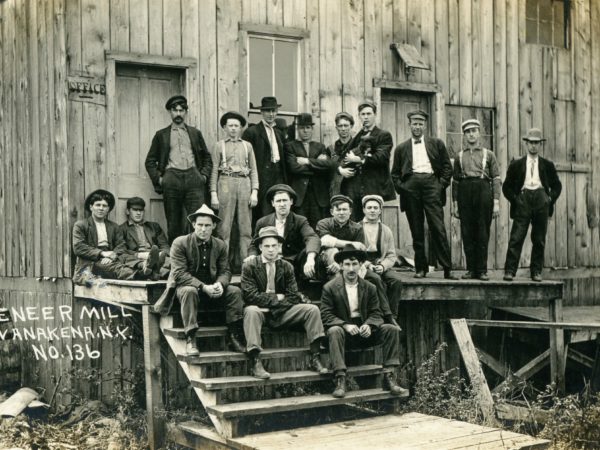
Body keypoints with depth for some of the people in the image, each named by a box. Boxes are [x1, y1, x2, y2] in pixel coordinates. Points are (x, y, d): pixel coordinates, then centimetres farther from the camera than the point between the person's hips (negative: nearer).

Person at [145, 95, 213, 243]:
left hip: (193, 177, 1)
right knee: (174, 224, -1)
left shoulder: (195, 133, 18)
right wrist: (158, 178, 1)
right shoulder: (161, 135, 14)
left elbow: (207, 157, 20)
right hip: (171, 179, -1)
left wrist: (204, 175, 5)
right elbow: (150, 161, 14)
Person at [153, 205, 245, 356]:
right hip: (186, 285, -4)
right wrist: (203, 287, -29)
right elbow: (179, 273, -18)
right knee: (189, 291, -38)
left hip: (211, 287, 4)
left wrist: (220, 284, -22)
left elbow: (225, 271, 4)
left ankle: (234, 337, -15)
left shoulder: (220, 245, 4)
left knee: (235, 291, -19)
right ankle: (190, 340, -38)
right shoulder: (180, 243, -11)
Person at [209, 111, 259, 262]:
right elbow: (214, 171, 5)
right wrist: (213, 194, -3)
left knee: (246, 227, 1)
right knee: (224, 227, -4)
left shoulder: (247, 145, 14)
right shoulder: (219, 146, 8)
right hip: (226, 183, -2)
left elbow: (253, 171, 12)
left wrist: (254, 192, 1)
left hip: (244, 183, 2)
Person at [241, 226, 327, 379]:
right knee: (252, 311, -37)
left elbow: (294, 297, 0)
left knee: (312, 309, -14)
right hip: (261, 311, -4)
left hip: (282, 312, 4)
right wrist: (276, 298, -11)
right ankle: (255, 363, -42)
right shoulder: (249, 266, -4)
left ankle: (315, 358, -17)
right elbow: (251, 296, -13)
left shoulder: (287, 267, 7)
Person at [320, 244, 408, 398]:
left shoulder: (369, 287, 8)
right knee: (334, 331, -36)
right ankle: (340, 380, -39)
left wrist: (369, 325, -18)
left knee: (391, 329, -17)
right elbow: (326, 315, -9)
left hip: (364, 331, 3)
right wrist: (346, 325, -24)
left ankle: (389, 377, -18)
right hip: (344, 330, -3)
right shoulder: (330, 288, -3)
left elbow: (376, 313, 5)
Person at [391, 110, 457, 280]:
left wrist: (442, 184, 0)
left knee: (438, 228, -9)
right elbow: (395, 173, 17)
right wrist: (400, 187, 2)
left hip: (431, 184, -1)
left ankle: (447, 269, -8)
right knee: (416, 231, 2)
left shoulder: (436, 143, 15)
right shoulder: (401, 148, 18)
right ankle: (420, 268, 9)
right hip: (410, 187, 2)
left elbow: (447, 167, 12)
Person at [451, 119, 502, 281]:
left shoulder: (489, 154, 9)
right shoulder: (459, 157, 14)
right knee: (467, 233, 1)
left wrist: (496, 202, -5)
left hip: (483, 191, -2)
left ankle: (482, 270, 4)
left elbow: (496, 179, 5)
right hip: (464, 193, 2)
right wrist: (454, 204, 7)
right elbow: (455, 181, 14)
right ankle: (471, 269, 8)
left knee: (483, 234, -1)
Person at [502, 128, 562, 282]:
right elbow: (506, 187, 13)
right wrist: (515, 199, -1)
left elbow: (557, 185, 21)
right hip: (523, 199, -2)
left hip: (541, 200, 2)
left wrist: (551, 198, 5)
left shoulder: (547, 165, 15)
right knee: (516, 238, -8)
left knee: (539, 240, 3)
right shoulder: (516, 164, 11)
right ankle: (509, 271, -9)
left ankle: (536, 272, 10)